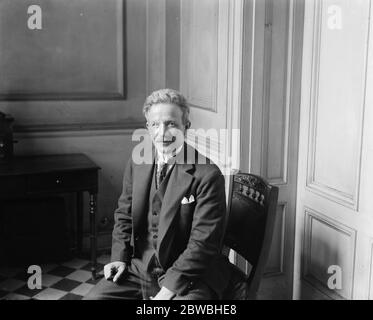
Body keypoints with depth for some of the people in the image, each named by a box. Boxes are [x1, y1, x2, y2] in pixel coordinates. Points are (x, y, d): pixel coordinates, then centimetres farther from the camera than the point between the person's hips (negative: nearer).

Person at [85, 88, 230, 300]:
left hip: (188, 276, -5)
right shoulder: (137, 163, 3)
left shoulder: (208, 175, -15)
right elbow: (124, 214, 15)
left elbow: (203, 243, -17)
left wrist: (168, 288, -21)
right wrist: (120, 257, 1)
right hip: (139, 266, 5)